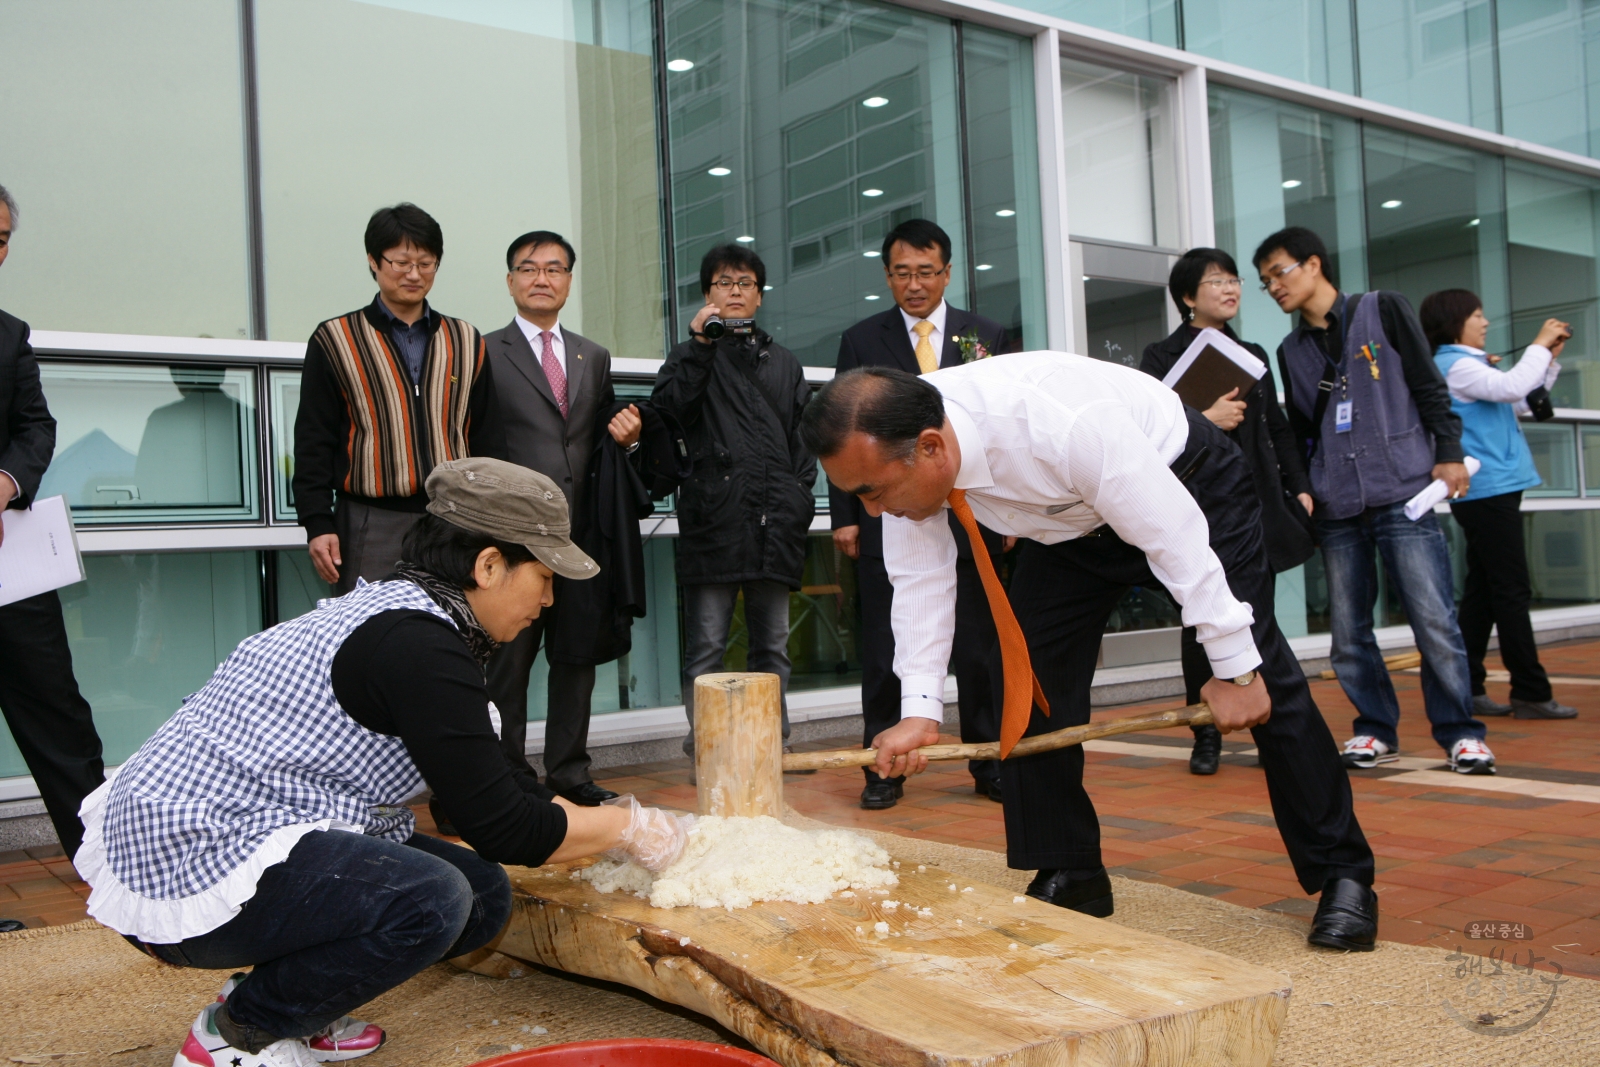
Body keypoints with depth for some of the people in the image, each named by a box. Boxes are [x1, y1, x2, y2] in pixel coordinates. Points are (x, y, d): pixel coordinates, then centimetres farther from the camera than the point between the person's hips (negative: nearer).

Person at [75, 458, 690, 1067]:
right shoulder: (417, 648, -21)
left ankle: (276, 1005, 13)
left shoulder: (397, 612, 10)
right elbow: (502, 829, -18)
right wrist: (630, 829, -4)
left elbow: (496, 784, 20)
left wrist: (604, 822, 18)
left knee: (483, 896, 1)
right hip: (187, 870, -10)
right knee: (434, 901, -27)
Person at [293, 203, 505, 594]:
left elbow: (488, 440, 14)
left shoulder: (466, 342, 13)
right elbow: (313, 442, 2)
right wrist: (317, 523, -5)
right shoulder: (335, 341, 5)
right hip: (371, 528, -2)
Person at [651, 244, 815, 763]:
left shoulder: (784, 363, 20)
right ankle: (702, 751, 3)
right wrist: (699, 342, -10)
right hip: (715, 518, -3)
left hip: (775, 522, 4)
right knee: (706, 647, -3)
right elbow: (667, 406, -9)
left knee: (773, 645, 9)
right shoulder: (694, 357, 10)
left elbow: (802, 438, 19)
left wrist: (799, 499, 7)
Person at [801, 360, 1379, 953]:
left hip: (1187, 491, -6)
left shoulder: (1062, 426, -43)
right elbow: (919, 580, -14)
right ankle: (1069, 878, 8)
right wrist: (919, 712, -22)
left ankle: (1342, 877, 5)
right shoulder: (898, 450, -24)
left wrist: (1233, 668, -26)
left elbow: (1176, 538, -34)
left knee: (1263, 678, -10)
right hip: (1072, 520, 6)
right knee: (1024, 673, -5)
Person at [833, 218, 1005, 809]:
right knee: (883, 654, 4)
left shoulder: (987, 336, 9)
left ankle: (990, 765, 19)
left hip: (969, 516, 1)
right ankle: (884, 769, 15)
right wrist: (844, 516, -2)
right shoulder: (861, 340, 6)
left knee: (979, 649, 7)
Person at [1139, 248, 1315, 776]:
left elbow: (1279, 431, 18)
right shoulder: (1162, 355, 2)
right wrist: (1204, 420, -16)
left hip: (1258, 504, 4)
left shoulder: (1253, 355, 17)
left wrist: (1300, 487, 11)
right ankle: (1206, 736, 10)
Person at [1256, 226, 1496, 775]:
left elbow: (1430, 387, 2)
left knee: (1435, 622, -7)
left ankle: (1460, 732, 6)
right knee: (1348, 632, 3)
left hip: (1404, 497, -4)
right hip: (1337, 510, 4)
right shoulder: (1291, 350, 15)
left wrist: (1449, 453, -6)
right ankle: (1376, 730, 17)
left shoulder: (1383, 310, 4)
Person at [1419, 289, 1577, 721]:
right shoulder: (1454, 365, -10)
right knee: (1512, 592, -8)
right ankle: (1531, 694, -6)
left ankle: (1468, 689, 11)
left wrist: (1550, 358, 15)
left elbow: (1522, 401, 25)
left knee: (1484, 590, 9)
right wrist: (1539, 345, -10)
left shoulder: (1466, 365, 20)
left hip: (1488, 492, 10)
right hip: (1488, 489, -10)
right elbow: (1511, 387, -24)